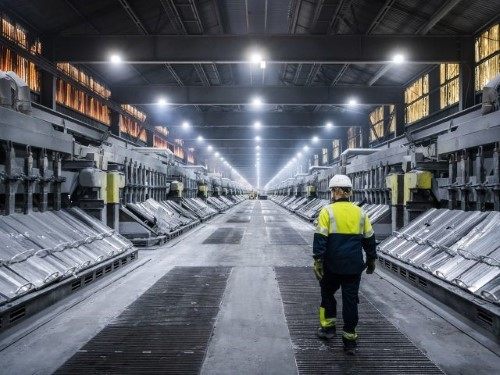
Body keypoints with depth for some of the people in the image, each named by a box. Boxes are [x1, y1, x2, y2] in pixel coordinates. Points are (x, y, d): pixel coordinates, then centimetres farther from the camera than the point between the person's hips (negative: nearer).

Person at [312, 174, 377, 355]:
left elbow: (320, 239, -13)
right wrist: (371, 260, 23)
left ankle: (328, 326, 27)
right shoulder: (360, 213, 4)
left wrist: (318, 261, -9)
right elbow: (369, 239, 12)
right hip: (354, 266, 3)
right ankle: (350, 339, 13)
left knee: (327, 294, 20)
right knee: (350, 300, 8)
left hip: (332, 265, -3)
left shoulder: (327, 211, -8)